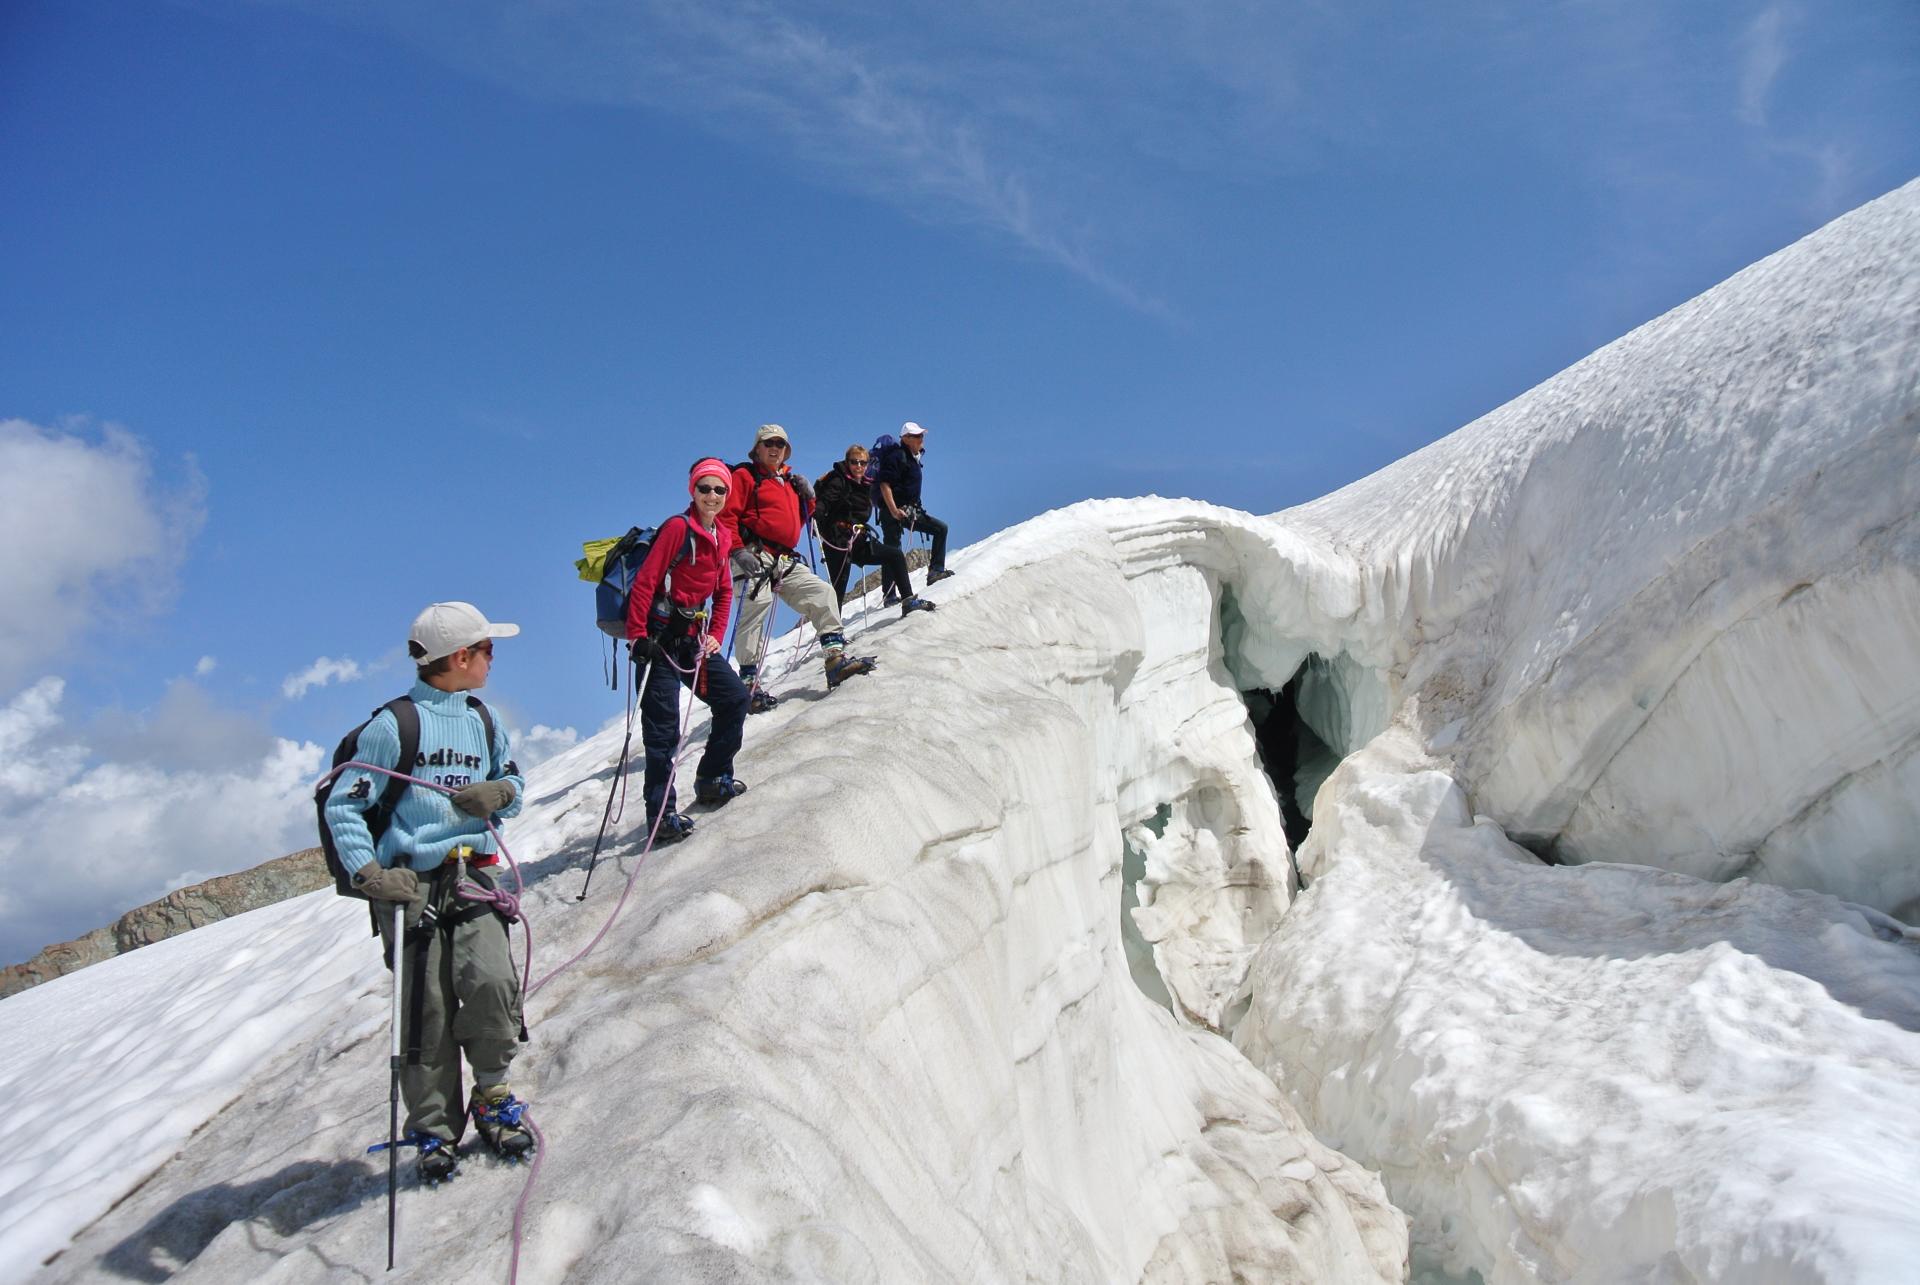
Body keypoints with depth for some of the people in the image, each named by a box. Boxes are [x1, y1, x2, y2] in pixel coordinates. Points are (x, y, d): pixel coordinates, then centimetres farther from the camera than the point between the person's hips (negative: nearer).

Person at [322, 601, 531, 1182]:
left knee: (492, 983, -16)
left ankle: (491, 1096, 7)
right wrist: (368, 872, -17)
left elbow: (514, 779, 23)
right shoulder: (394, 724, -5)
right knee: (427, 1009, -2)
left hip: (471, 876, 4)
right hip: (410, 883, -4)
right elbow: (342, 805, -5)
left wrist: (500, 792, -1)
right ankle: (434, 1128, 16)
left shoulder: (483, 721, 13)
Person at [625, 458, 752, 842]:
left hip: (693, 638, 8)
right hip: (661, 637, -8)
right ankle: (661, 815, -5)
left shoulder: (722, 536, 11)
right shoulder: (679, 528, -12)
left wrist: (715, 635, 7)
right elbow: (644, 582, -17)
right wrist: (638, 636, -22)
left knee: (735, 698, 8)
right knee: (662, 724, -8)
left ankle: (712, 779, 23)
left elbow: (724, 591, 20)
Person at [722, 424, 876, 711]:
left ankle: (835, 657, -1)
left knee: (822, 593, 0)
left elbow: (799, 520, 29)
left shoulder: (789, 481, 25)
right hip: (755, 556, -7)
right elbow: (727, 516, -8)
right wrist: (738, 551, -20)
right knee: (755, 607, -17)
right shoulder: (744, 476, 3)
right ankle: (749, 684, -16)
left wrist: (807, 497, 10)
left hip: (786, 562, 8)